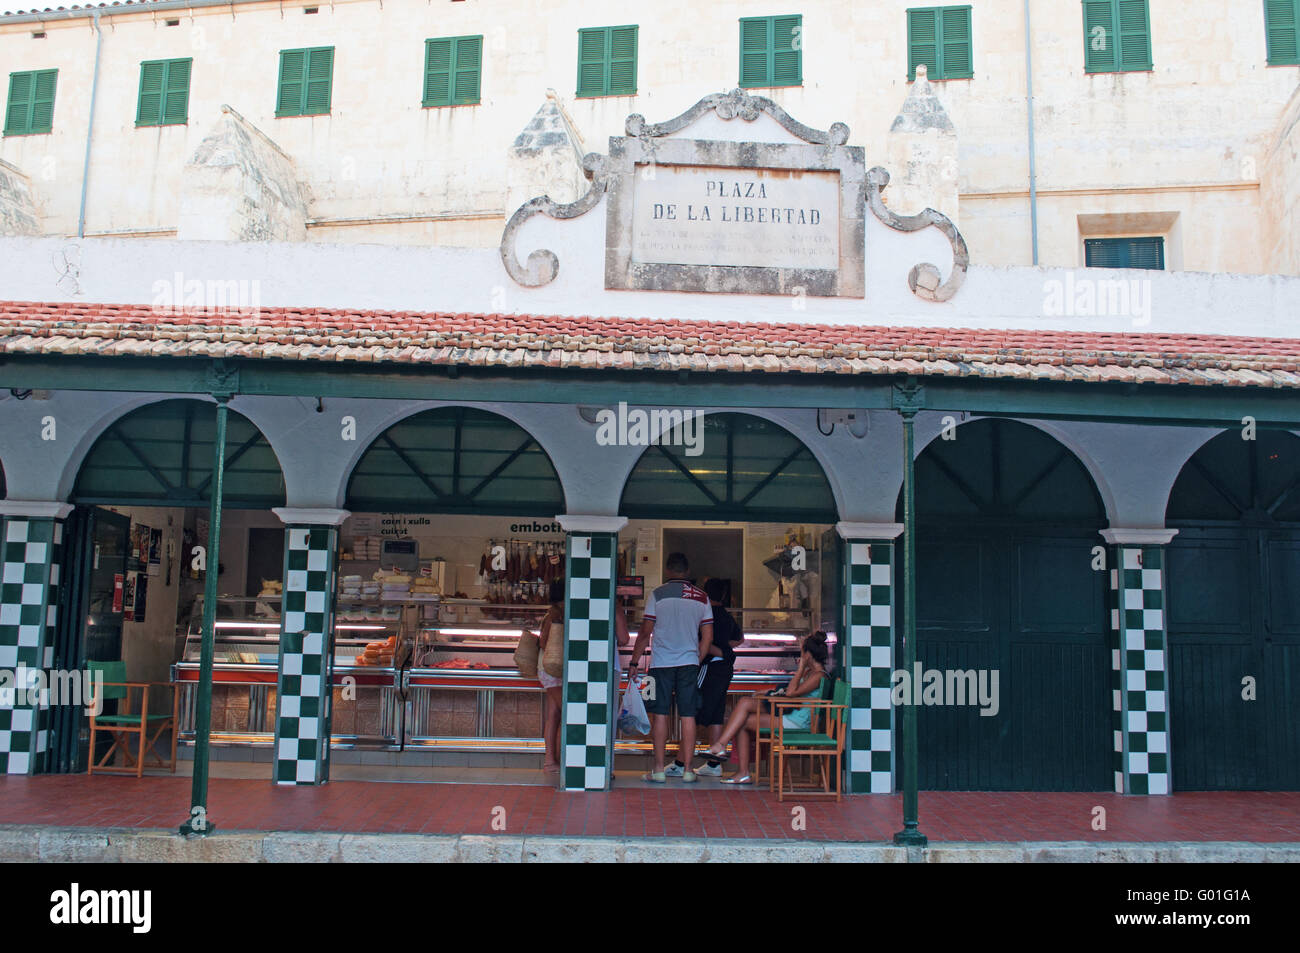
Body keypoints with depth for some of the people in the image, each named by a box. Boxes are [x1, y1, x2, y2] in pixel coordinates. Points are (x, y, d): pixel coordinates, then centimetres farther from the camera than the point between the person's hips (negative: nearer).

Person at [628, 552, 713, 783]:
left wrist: (634, 663, 4)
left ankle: (658, 769, 2)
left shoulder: (657, 595, -2)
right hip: (690, 662, 2)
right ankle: (687, 769, 6)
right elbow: (707, 636, 7)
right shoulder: (702, 597, 7)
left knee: (660, 715, 2)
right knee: (688, 716, 4)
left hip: (662, 662, -2)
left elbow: (645, 633, -3)